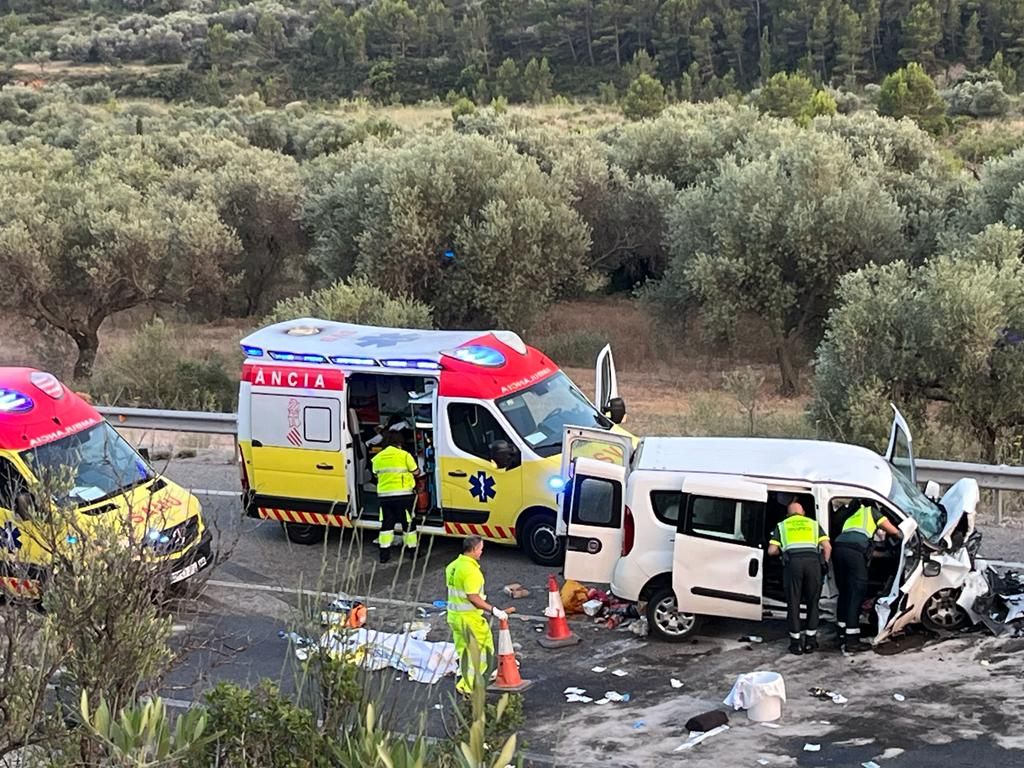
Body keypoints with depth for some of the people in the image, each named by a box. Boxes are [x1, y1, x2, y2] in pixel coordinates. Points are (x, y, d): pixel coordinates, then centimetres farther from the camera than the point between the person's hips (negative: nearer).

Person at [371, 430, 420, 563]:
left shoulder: (378, 457, 6)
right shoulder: (404, 455, -8)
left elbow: (376, 474, 13)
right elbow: (415, 472, -2)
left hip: (384, 495, 4)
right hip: (403, 495, -4)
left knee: (386, 524, 10)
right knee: (408, 523, 7)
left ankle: (384, 553, 8)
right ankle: (412, 550, 13)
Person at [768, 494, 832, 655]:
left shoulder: (782, 526, 24)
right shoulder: (814, 524, 27)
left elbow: (772, 550, 15)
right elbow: (827, 547, 14)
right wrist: (824, 564, 26)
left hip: (792, 562, -1)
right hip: (813, 561, 1)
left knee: (793, 603, 8)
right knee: (812, 602, 14)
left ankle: (796, 642, 8)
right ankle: (810, 641, 13)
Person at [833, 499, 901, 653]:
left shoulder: (852, 515, 36)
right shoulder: (871, 511, 22)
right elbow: (893, 531, 23)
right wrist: (901, 535, 46)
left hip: (839, 547, 6)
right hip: (855, 551, -6)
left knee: (844, 594, 16)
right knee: (856, 595, -4)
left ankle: (843, 637, 16)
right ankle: (851, 642, -8)